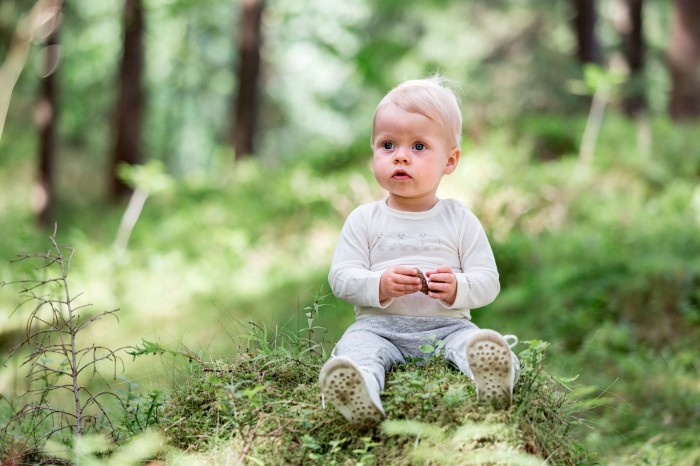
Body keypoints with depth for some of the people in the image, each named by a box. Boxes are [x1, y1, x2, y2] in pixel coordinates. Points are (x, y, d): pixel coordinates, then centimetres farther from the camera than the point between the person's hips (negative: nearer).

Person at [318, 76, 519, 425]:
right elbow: (340, 277, 2)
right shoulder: (364, 220, 10)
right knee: (358, 345, -33)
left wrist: (457, 288, -18)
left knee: (474, 341, -31)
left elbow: (488, 281, 5)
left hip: (446, 326, 1)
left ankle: (492, 378, -61)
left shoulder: (460, 220, 9)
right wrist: (380, 285, -18)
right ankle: (360, 394, -63)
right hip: (379, 326, 0)